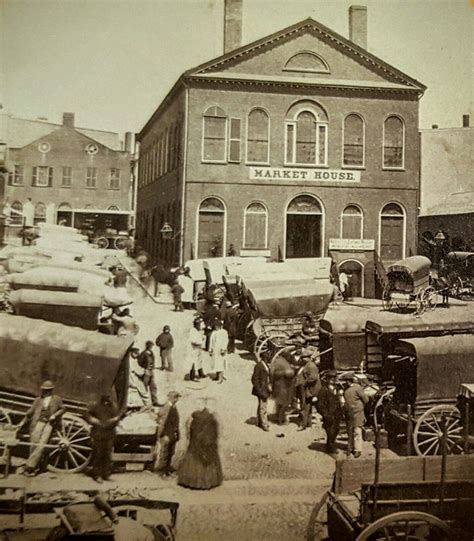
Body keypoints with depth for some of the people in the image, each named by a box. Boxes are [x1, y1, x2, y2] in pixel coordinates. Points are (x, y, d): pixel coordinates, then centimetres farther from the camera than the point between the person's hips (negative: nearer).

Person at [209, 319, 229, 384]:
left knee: (220, 363, -7)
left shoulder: (224, 332, -5)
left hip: (220, 350, -5)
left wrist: (223, 349, -12)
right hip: (214, 350, 5)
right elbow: (211, 341, 13)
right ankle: (217, 376, 17)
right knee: (215, 362, 9)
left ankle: (221, 378, -9)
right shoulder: (213, 332, 10)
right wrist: (210, 350, 11)